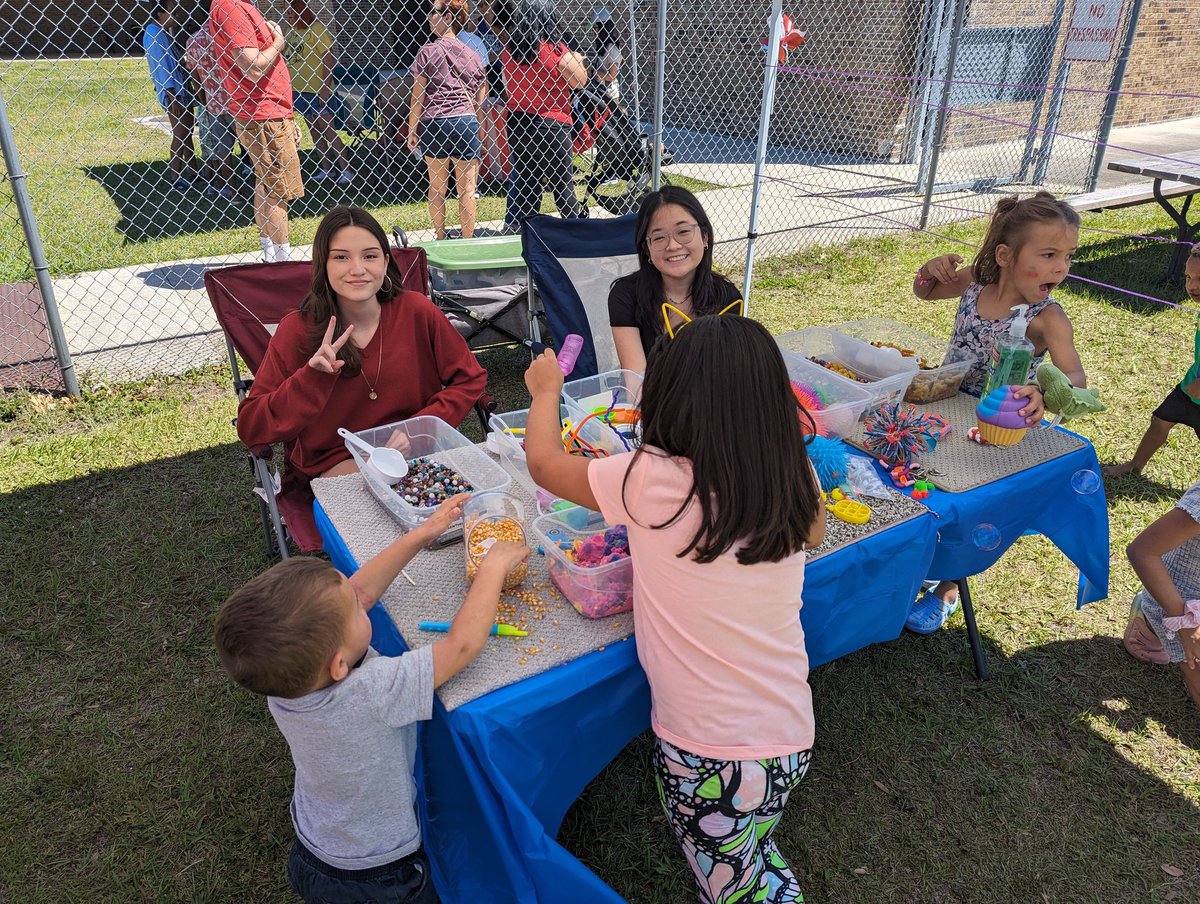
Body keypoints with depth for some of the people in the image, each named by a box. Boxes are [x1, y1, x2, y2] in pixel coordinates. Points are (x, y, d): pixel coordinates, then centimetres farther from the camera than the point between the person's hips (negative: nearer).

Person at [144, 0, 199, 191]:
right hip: (172, 92, -9)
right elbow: (160, 66, -17)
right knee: (180, 135, -5)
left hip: (183, 89, 9)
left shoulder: (165, 32, 15)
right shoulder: (153, 34, -12)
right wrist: (172, 96, -20)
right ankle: (176, 179, 1)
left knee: (187, 133, 14)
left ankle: (193, 172, 23)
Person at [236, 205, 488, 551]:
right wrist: (312, 378, -24)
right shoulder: (298, 330, -8)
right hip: (332, 469, -2)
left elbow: (470, 379, 3)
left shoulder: (416, 311, -6)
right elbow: (250, 428, -10)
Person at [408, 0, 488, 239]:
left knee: (437, 185, 10)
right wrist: (481, 132, 16)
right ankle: (467, 241, 5)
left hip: (433, 123, -1)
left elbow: (417, 96, -2)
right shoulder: (473, 55, 9)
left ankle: (440, 239, 17)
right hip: (466, 123, 1)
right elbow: (480, 101, 9)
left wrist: (412, 130, 4)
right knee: (467, 187, 3)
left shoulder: (428, 52, -1)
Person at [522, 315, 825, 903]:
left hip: (710, 756, -5)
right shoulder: (795, 480, -7)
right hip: (791, 742, 5)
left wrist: (546, 390, 15)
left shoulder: (651, 482, -21)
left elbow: (543, 462, -3)